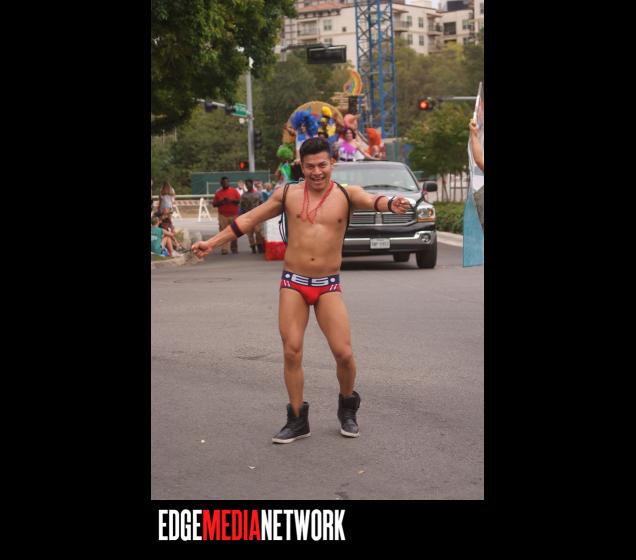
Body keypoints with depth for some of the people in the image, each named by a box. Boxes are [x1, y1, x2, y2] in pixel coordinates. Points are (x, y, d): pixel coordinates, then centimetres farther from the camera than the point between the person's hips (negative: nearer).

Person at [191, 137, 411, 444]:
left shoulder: (347, 194, -1)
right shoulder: (288, 194, 4)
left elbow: (371, 200, -21)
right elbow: (250, 218, 11)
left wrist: (390, 203, -45)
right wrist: (213, 242, 10)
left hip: (328, 285, -1)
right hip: (293, 283, 1)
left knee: (344, 353, -6)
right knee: (291, 352, -2)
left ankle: (347, 409, 21)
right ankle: (297, 419, 13)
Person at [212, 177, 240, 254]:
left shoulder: (234, 191, 8)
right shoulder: (218, 193, 9)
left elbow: (239, 200, -1)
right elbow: (214, 204, 6)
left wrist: (231, 200, -15)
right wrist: (221, 202, -12)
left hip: (233, 215, 0)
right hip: (223, 215, 0)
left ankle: (234, 248, 14)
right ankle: (224, 249, -9)